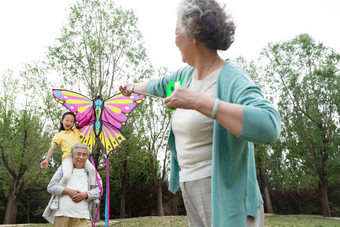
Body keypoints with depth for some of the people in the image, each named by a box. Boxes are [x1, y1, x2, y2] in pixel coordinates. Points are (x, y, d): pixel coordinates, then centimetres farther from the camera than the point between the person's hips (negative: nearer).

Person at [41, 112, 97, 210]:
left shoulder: (76, 131, 26)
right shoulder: (59, 135, 17)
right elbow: (52, 148, 10)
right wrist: (46, 160, 1)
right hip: (67, 157, -3)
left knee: (92, 169, -20)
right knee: (67, 176, -29)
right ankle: (57, 199, -12)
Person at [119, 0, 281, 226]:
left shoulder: (232, 79, -18)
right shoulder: (187, 74, 8)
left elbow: (269, 126, -35)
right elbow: (160, 85, 30)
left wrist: (198, 101, -35)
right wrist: (134, 86, 48)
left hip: (224, 195, -7)